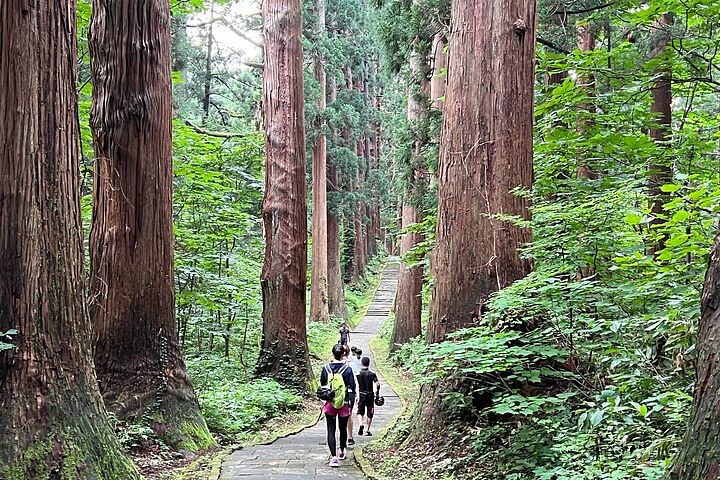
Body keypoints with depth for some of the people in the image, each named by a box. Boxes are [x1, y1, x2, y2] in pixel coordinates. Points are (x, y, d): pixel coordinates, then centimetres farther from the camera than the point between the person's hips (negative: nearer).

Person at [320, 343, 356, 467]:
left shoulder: (326, 368, -4)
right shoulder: (347, 369, -11)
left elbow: (322, 385, 8)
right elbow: (352, 388, -10)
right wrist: (351, 405, 0)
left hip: (329, 404, 1)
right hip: (344, 404, 0)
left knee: (331, 430, 2)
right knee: (343, 429, 19)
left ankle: (334, 456, -12)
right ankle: (341, 452, 37)